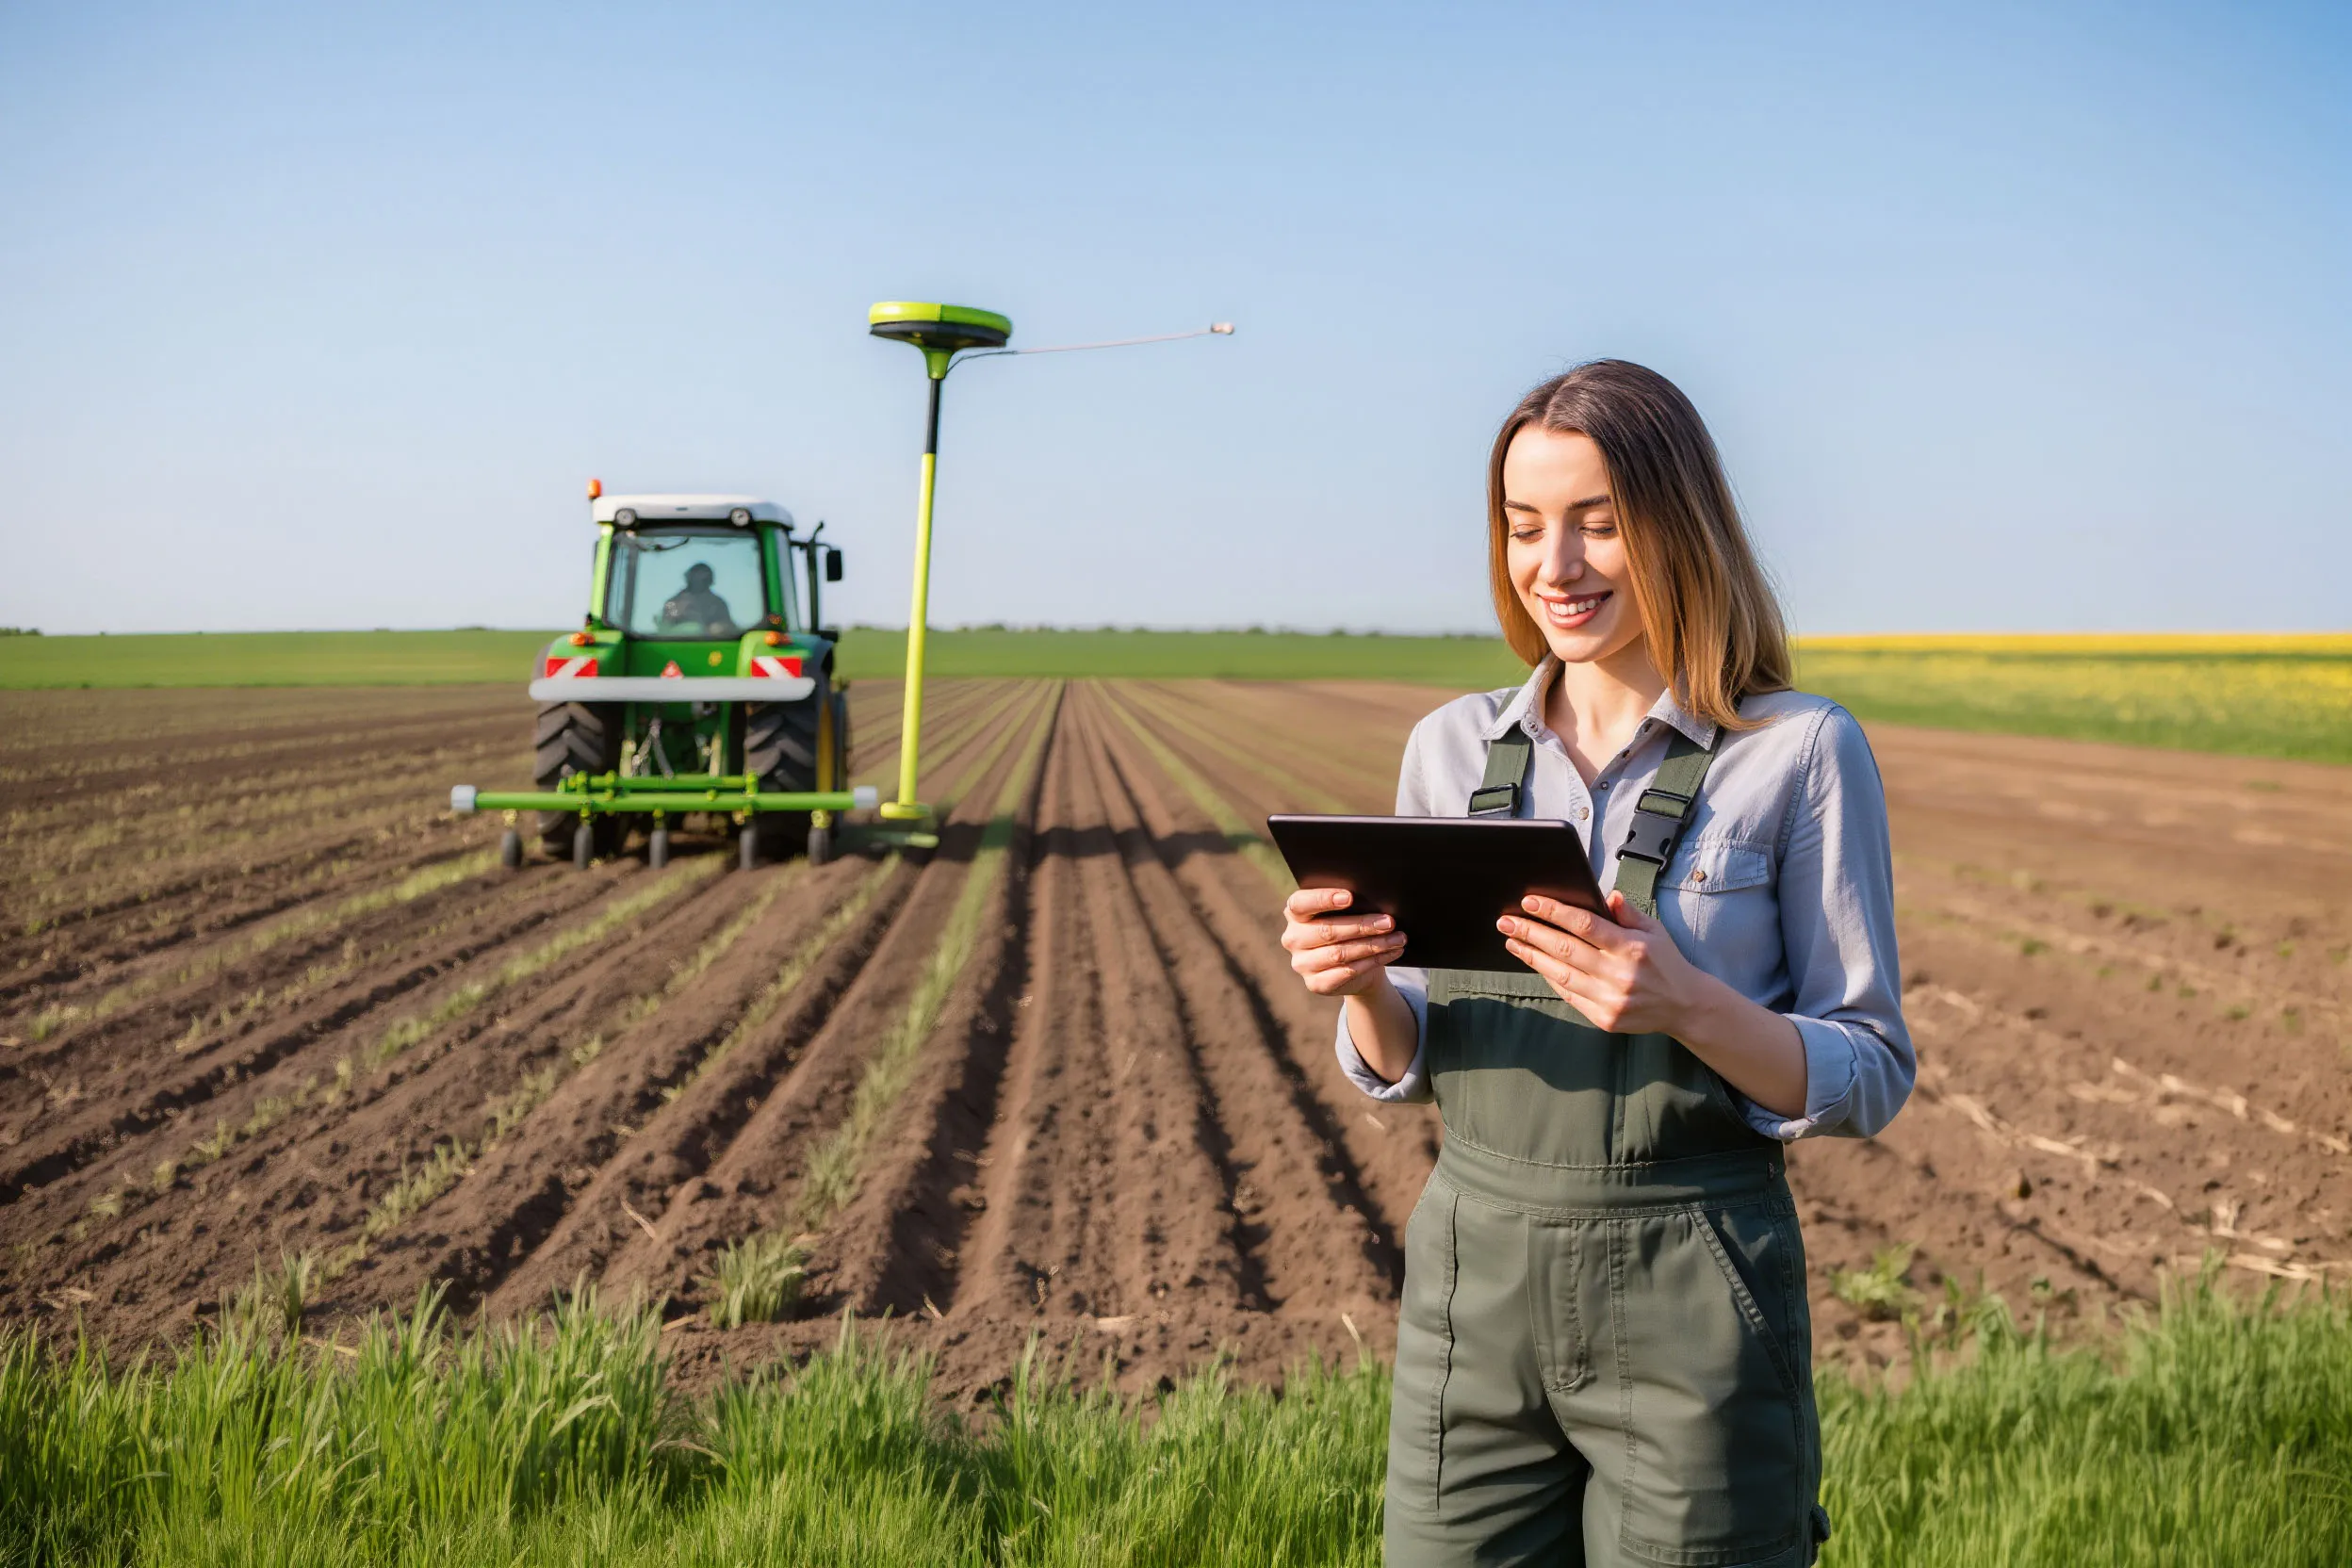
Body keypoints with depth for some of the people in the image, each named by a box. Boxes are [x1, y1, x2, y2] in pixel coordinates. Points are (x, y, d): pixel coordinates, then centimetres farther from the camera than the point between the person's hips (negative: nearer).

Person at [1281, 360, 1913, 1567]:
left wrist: (1685, 1004, -23)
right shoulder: (1451, 749, 6)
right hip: (1474, 1287, 4)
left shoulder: (1804, 754, -6)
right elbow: (1402, 1063, 11)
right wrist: (1356, 983, -12)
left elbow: (1870, 1080, -5)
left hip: (1693, 1316, -3)